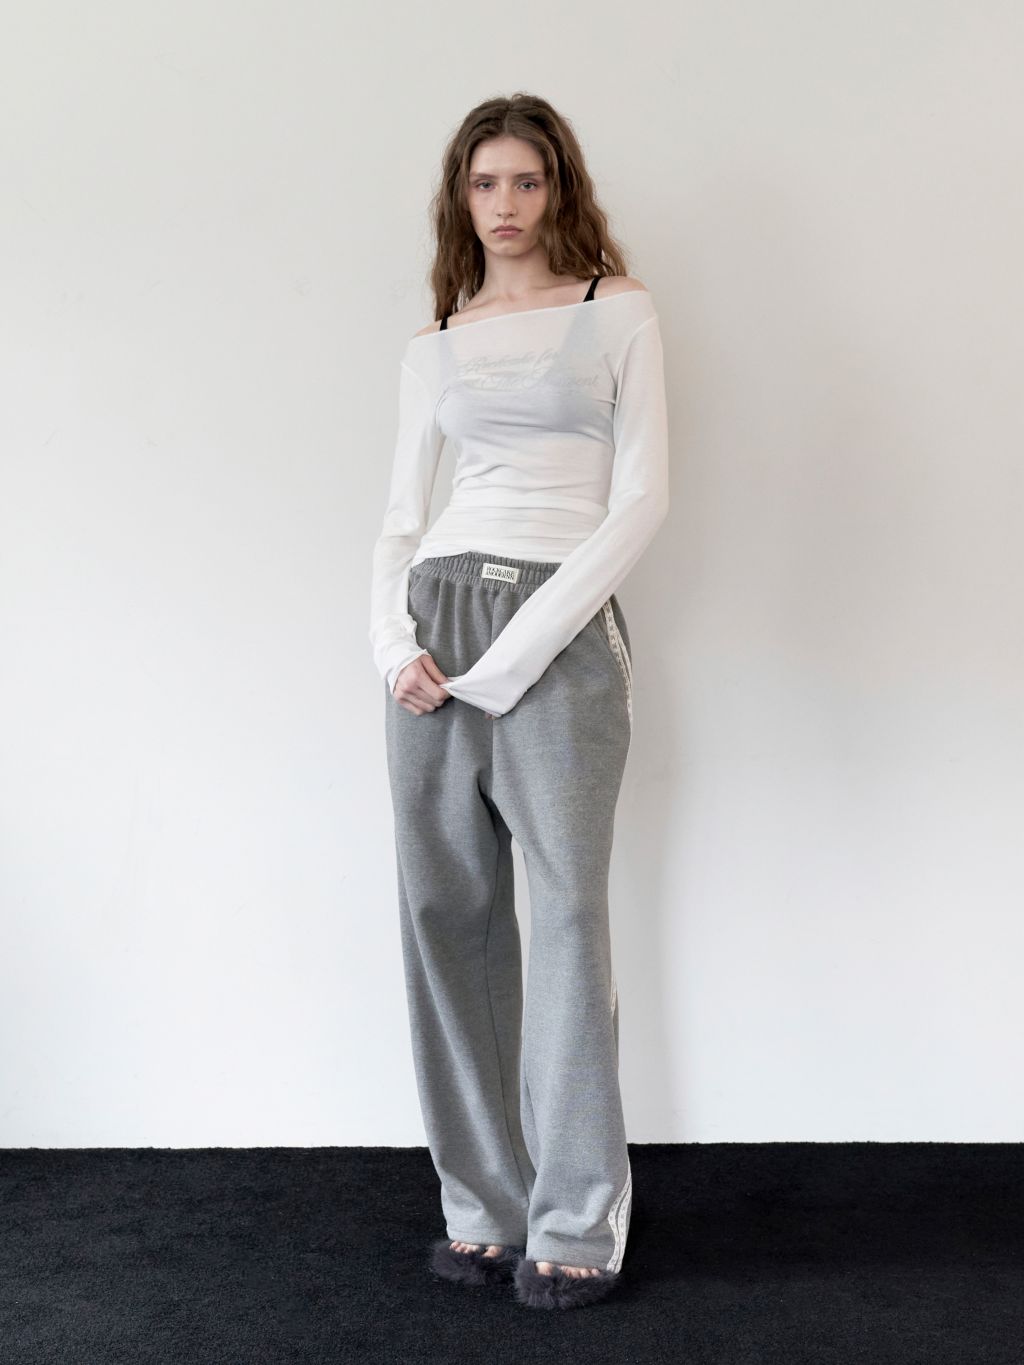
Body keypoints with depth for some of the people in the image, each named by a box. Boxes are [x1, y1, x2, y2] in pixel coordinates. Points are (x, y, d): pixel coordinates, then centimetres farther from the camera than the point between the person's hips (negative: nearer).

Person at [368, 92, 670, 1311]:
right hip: (438, 619, 4)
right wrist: (393, 641, -5)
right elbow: (402, 516, 15)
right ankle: (480, 1207, 12)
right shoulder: (432, 348, 16)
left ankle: (575, 1226, 5)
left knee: (567, 915, -5)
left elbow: (643, 495, -3)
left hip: (561, 623, -4)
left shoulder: (617, 312, 6)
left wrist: (515, 650, -11)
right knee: (447, 913, 2)